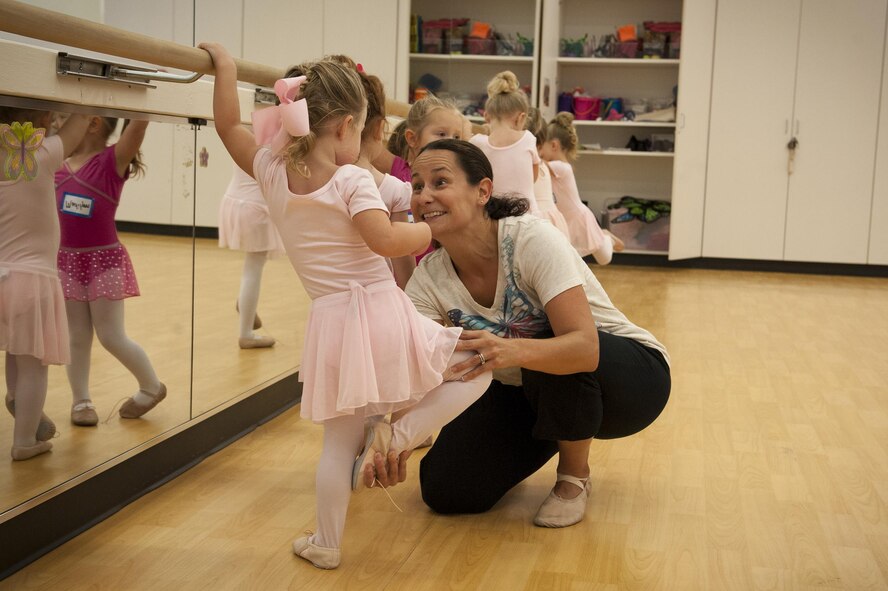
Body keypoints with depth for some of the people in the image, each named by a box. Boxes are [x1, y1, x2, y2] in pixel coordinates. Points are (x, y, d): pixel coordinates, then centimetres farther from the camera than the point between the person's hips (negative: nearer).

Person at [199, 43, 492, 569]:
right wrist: (431, 229, -5)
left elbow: (228, 126, 13)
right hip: (384, 314, -5)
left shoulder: (272, 174, 5)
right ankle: (397, 434, -3)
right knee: (477, 366, 12)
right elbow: (386, 240, -22)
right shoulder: (353, 180, -9)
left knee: (340, 443, 17)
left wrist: (226, 67, 22)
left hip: (333, 324, 5)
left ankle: (327, 545, 21)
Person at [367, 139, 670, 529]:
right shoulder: (427, 280, -13)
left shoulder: (533, 240, -29)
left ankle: (574, 477, -8)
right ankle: (554, 438, 17)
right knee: (444, 489, -11)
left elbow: (586, 347, -39)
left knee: (551, 353, -37)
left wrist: (512, 351, -58)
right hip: (529, 394, 5)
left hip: (631, 375, -5)